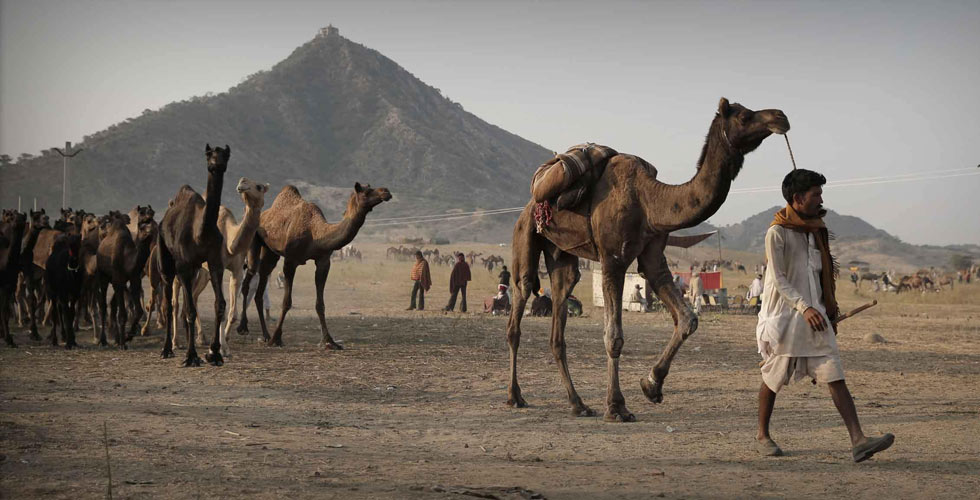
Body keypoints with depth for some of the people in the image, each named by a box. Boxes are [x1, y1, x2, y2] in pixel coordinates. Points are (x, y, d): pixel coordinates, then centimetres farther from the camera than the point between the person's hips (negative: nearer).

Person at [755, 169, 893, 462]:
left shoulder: (815, 231, 12)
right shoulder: (777, 233, -11)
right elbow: (778, 279, -16)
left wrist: (828, 310, 22)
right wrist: (804, 308, -26)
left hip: (813, 315, 6)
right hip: (783, 315, -6)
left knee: (835, 376, -6)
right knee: (773, 379, 7)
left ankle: (858, 442, -15)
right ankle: (762, 435, 28)